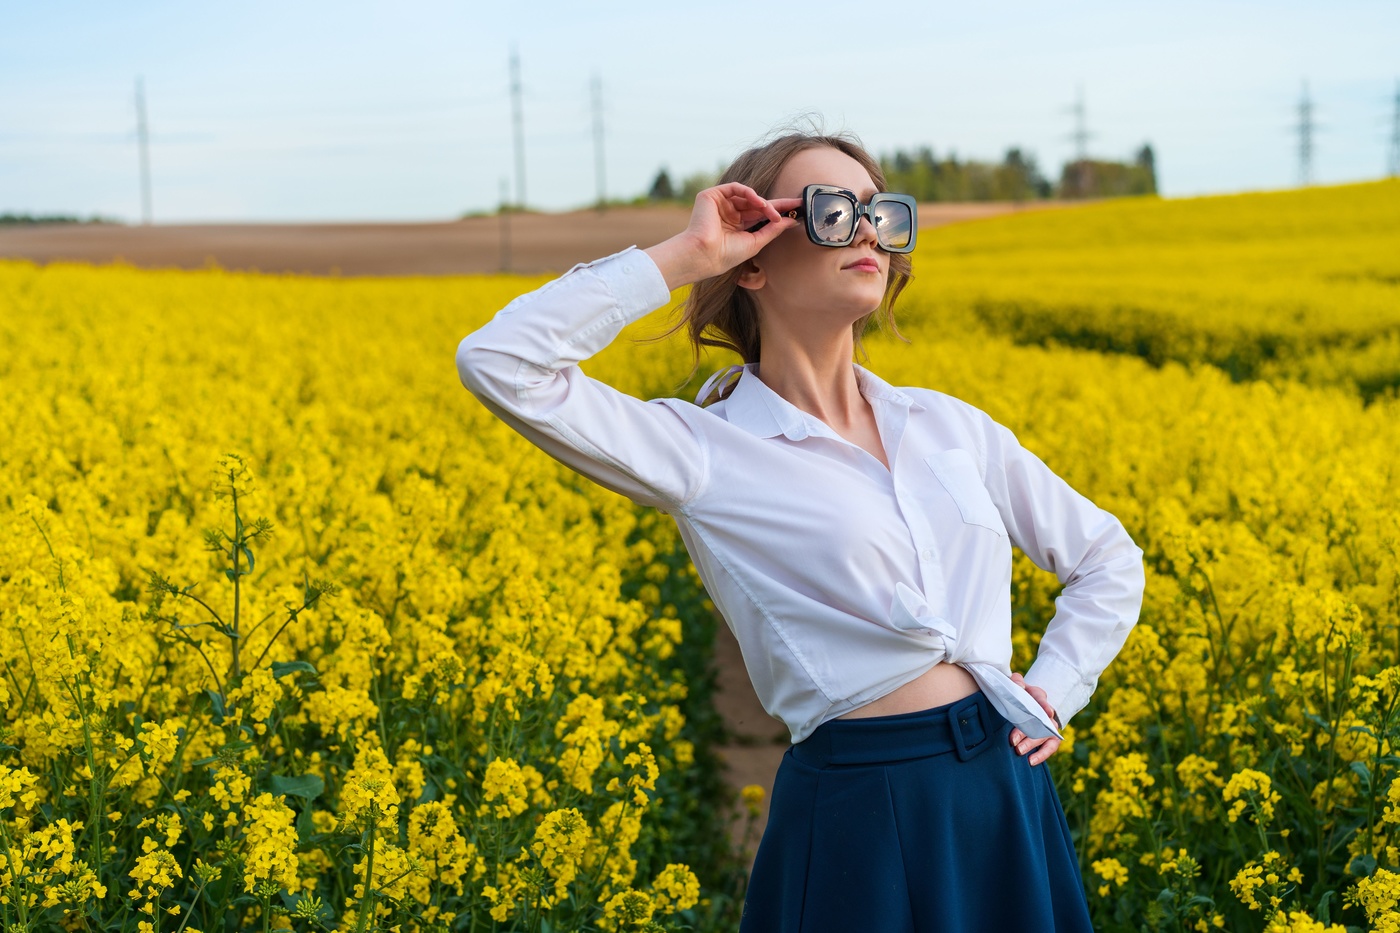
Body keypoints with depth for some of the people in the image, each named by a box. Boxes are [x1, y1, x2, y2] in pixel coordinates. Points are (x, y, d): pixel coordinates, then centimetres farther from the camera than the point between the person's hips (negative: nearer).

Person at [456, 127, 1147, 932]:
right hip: (861, 825, -5)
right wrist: (679, 257, -13)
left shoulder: (949, 425, 9)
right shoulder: (704, 452, -5)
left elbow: (1108, 561, 22)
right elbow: (500, 364, -19)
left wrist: (1056, 694, 7)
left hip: (1008, 798, 5)